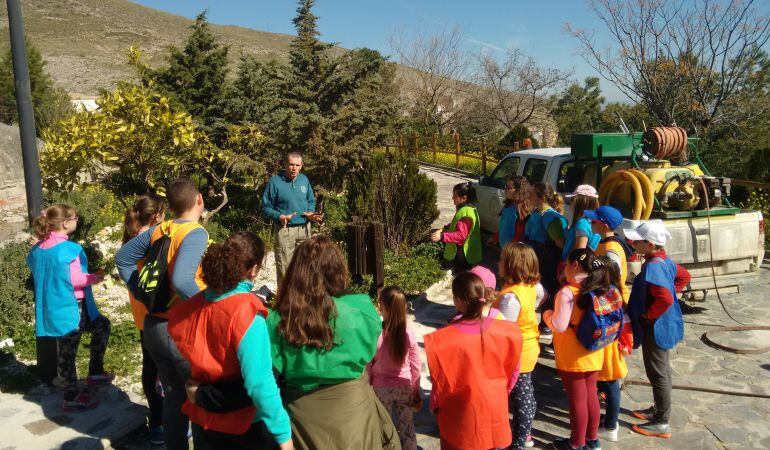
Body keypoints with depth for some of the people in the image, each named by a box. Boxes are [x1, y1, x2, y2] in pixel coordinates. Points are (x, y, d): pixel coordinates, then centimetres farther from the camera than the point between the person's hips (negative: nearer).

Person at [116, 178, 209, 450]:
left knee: (173, 395, 21)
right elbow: (181, 281, -33)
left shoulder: (158, 231, 3)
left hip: (153, 325, 7)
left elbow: (122, 258, 15)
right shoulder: (195, 233, -19)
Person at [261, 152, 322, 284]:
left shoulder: (304, 179, 7)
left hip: (304, 228, 5)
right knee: (284, 266, -4)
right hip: (284, 229, -5)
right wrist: (279, 216, -22)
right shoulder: (275, 181, -8)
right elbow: (266, 207, -5)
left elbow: (311, 200, 19)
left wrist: (311, 213, -2)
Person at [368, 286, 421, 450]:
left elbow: (368, 366, -11)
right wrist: (415, 390, 9)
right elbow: (416, 366, -6)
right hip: (405, 387, 1)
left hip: (381, 388, -1)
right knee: (407, 425, 18)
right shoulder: (409, 334, -15)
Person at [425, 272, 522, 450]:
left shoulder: (443, 339, -24)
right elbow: (512, 369, 0)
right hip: (495, 410, 2)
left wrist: (435, 405, 6)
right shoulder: (506, 331, -15)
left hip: (462, 414, -2)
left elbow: (441, 380, -12)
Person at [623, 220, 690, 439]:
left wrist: (647, 317, -22)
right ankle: (659, 410, 39)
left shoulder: (652, 267, -27)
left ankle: (662, 423, 14)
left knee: (658, 374, 2)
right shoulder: (665, 261, 3)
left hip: (655, 328, -10)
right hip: (664, 325, 10)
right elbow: (684, 276, 21)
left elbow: (665, 299, -36)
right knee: (662, 370, 22)